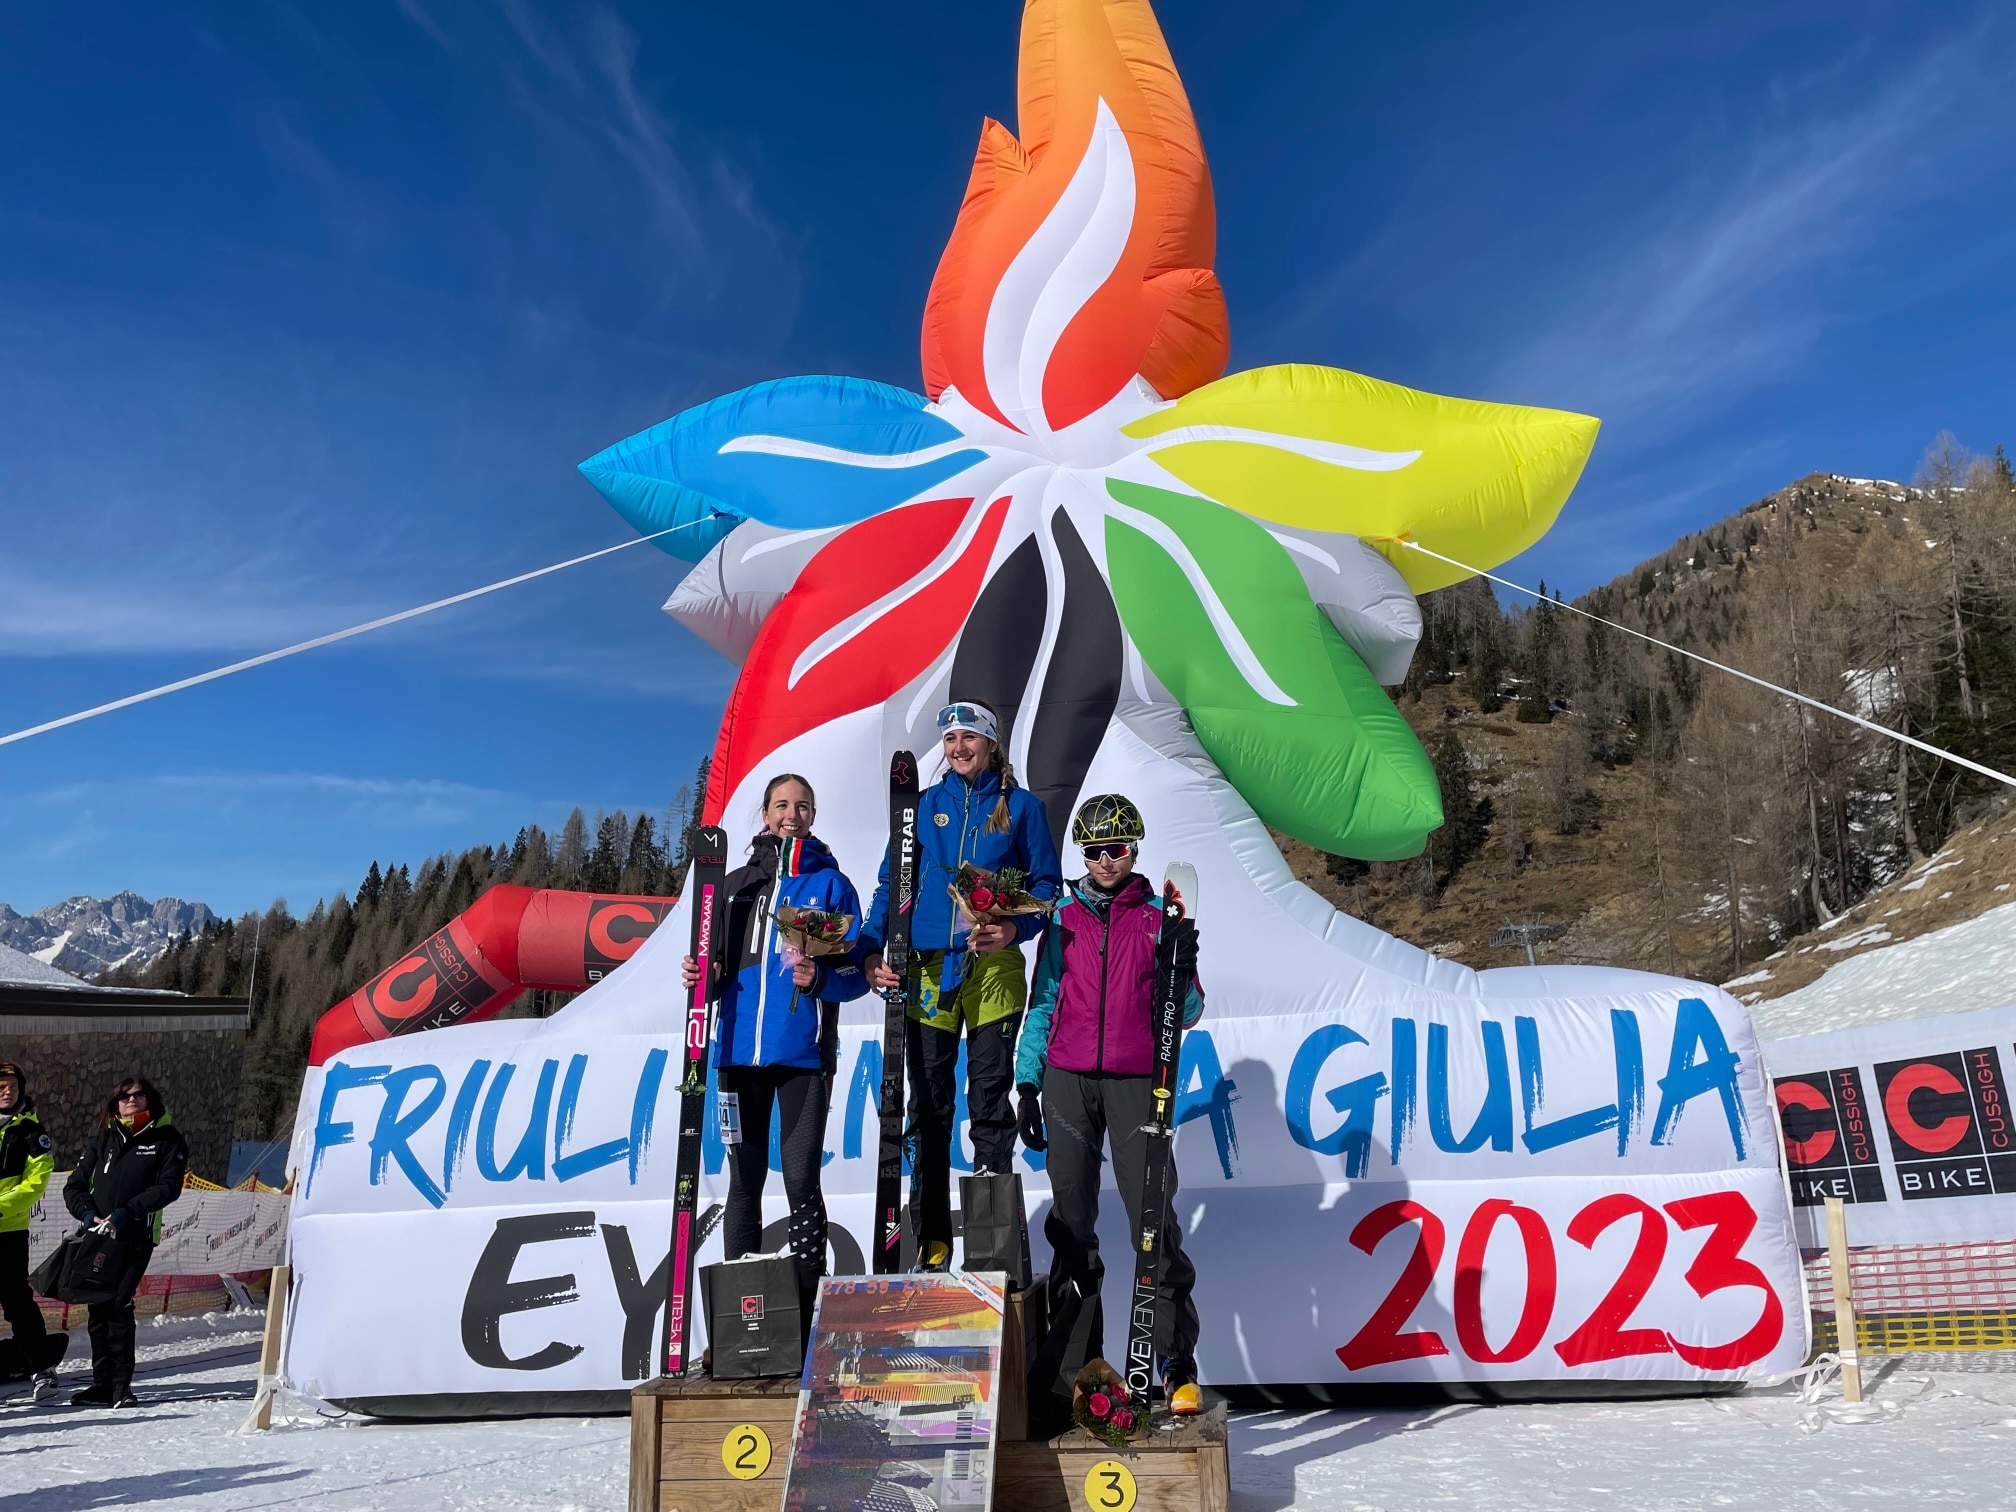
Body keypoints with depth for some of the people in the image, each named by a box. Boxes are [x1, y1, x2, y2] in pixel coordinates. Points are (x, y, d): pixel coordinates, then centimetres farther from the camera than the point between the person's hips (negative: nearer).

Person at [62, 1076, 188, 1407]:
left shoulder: (166, 1140, 4)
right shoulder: (103, 1141, 16)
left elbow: (168, 1187, -5)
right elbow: (74, 1186, 13)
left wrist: (127, 1212, -17)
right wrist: (88, 1213, -7)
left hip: (135, 1237, -4)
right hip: (96, 1237, 4)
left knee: (119, 1306, -11)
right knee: (98, 1308, 4)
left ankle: (121, 1385, -5)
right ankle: (102, 1383, 13)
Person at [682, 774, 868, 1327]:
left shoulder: (832, 884, 4)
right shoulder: (737, 884, 13)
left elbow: (856, 973, 1)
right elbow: (719, 965, 17)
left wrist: (820, 979, -19)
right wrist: (703, 977, -4)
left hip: (803, 1051, -3)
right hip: (740, 1049, 3)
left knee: (800, 1180, -3)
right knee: (744, 1179, 9)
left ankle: (806, 1307, 6)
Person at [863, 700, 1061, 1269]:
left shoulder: (1023, 806, 5)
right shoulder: (924, 806, 10)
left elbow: (1046, 883, 4)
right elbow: (890, 883, 9)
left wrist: (1015, 928, -16)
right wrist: (873, 950, -4)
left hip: (994, 967, -2)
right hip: (928, 968, 2)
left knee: (990, 1097, 4)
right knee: (929, 1106, 5)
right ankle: (931, 1239, 15)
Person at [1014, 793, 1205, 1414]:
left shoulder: (1159, 919, 6)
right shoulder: (1064, 918, 11)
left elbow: (1184, 1014, 3)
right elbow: (1043, 1003, 14)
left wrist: (1183, 967, -17)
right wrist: (1026, 1084, 9)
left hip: (1136, 1082, -2)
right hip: (1067, 1080, 2)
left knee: (1154, 1220, -7)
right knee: (1071, 1222, 6)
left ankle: (1178, 1366, -1)